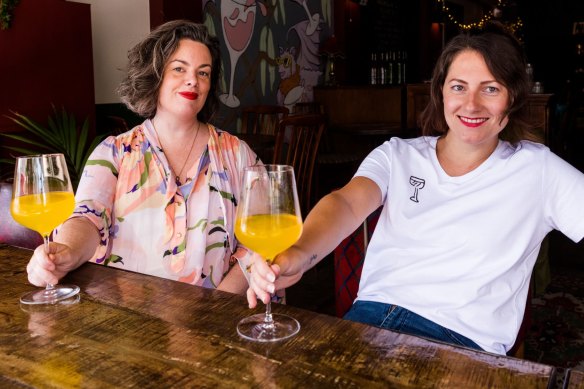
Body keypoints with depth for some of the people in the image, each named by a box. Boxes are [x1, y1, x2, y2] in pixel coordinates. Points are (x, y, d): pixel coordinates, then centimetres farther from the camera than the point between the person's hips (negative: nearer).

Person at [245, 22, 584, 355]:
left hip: (461, 340, -2)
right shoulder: (397, 155, 8)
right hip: (371, 313, 3)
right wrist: (299, 254, -31)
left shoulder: (537, 169, 6)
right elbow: (347, 203, -10)